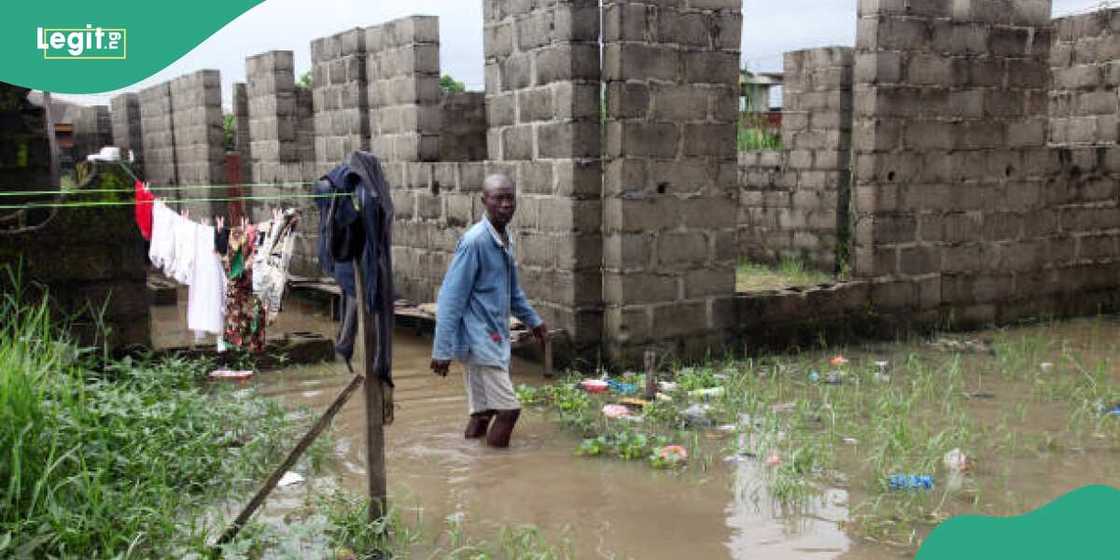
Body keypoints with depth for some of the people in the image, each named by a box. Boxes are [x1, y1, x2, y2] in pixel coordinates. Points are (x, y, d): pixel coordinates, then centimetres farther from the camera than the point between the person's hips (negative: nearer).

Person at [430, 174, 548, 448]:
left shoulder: (505, 239, 9)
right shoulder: (474, 241, -17)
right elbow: (451, 298, -18)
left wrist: (533, 320, 27)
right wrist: (442, 350, -20)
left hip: (496, 338, 8)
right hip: (480, 340, -8)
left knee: (484, 410, 12)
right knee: (508, 408, -8)